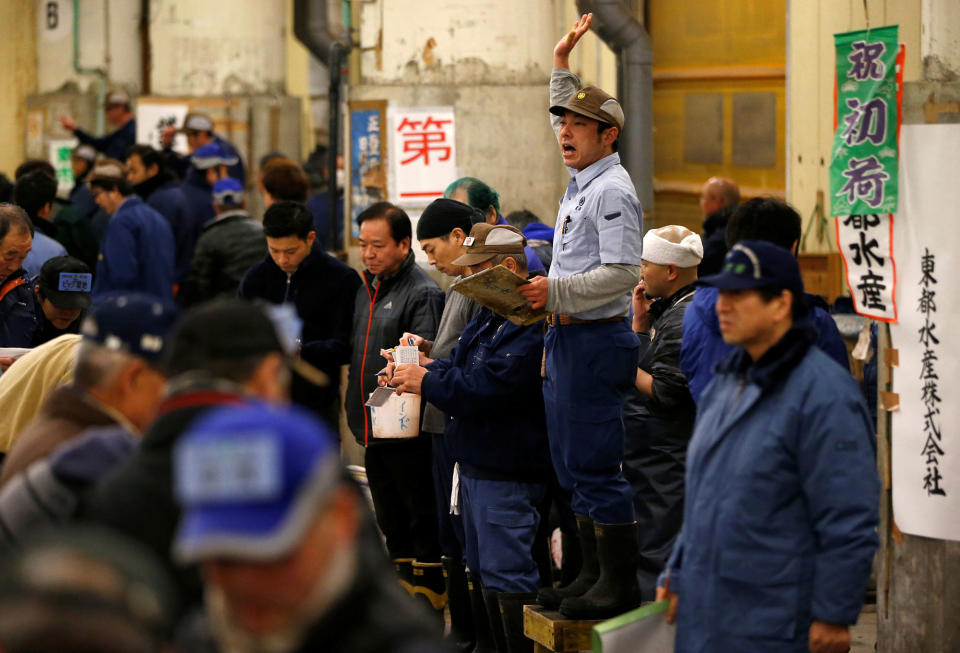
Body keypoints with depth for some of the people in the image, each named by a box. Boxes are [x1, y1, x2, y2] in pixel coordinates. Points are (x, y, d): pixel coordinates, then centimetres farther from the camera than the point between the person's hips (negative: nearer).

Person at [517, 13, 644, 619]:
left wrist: (556, 292, -18)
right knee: (574, 466, 12)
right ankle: (594, 573, 18)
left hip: (595, 341, -10)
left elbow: (622, 274, -22)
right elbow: (572, 116, 37)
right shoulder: (581, 180, 15)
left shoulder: (612, 189, -14)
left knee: (595, 466, -9)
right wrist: (561, 65, 34)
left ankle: (620, 585, -5)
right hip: (567, 340, 10)